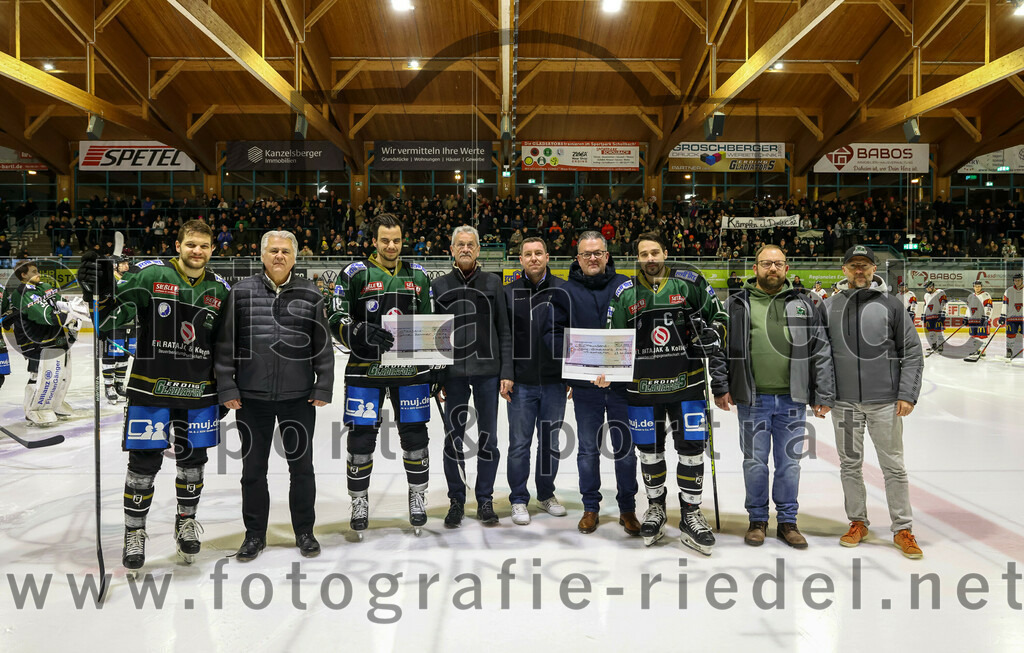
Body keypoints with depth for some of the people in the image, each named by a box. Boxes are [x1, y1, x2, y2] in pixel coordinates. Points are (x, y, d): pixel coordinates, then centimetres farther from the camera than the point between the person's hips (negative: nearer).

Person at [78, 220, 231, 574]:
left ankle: (186, 522, 35)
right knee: (143, 462, 2)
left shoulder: (220, 289, 6)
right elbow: (114, 315, -6)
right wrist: (101, 292, -27)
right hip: (151, 386, -3)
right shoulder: (150, 275, -5)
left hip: (198, 391, 3)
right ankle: (134, 532, 22)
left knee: (193, 460, 13)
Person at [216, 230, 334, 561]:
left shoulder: (311, 295, 1)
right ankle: (255, 534, 27)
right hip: (251, 397, 0)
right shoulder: (241, 292, 0)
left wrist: (323, 388, 0)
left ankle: (304, 531, 25)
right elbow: (225, 344, 2)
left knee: (301, 465, 9)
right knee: (253, 468, 10)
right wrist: (226, 387, -2)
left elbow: (323, 346, 4)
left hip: (299, 397, 0)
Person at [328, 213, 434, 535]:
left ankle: (417, 497, 25)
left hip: (410, 367, 2)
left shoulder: (418, 274, 11)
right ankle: (359, 502, 19)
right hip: (366, 367, -2)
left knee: (414, 434, 7)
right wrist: (364, 333, -21)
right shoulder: (355, 273, 0)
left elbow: (430, 319, 18)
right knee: (361, 435, 0)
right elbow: (337, 320, -4)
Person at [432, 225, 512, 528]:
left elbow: (504, 331, 4)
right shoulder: (440, 286, 6)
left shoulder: (493, 283, 6)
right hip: (453, 372, 0)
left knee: (488, 437, 7)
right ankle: (456, 500, 19)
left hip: (488, 372, 0)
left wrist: (507, 372, -2)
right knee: (454, 437, 5)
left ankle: (485, 499, 21)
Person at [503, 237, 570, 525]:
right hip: (521, 383, -1)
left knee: (550, 441, 12)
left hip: (555, 382, 1)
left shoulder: (563, 290, 2)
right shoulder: (509, 293, 2)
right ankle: (519, 500, 18)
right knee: (520, 443, 4)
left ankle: (546, 494, 29)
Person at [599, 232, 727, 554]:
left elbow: (718, 316, 8)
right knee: (649, 451, 11)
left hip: (686, 384, -1)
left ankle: (690, 515, 17)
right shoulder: (625, 293, 5)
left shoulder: (689, 283, 0)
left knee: (692, 449, 1)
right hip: (642, 387, 2)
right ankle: (655, 507, 33)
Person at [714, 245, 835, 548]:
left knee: (789, 461, 10)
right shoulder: (736, 305, 3)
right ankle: (758, 519, 24)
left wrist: (824, 395, 1)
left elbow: (821, 352, 6)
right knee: (755, 461, 8)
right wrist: (721, 388, -4)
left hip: (792, 399, 1)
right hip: (752, 399, -1)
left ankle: (787, 521, 24)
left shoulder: (804, 305, 7)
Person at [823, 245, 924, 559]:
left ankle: (902, 529, 17)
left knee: (894, 466, 5)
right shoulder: (829, 306, 5)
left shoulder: (891, 305, 0)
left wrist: (907, 395, -7)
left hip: (885, 401, -2)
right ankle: (857, 523, 25)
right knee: (850, 465, 10)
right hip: (844, 401, 2)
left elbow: (912, 353, 1)